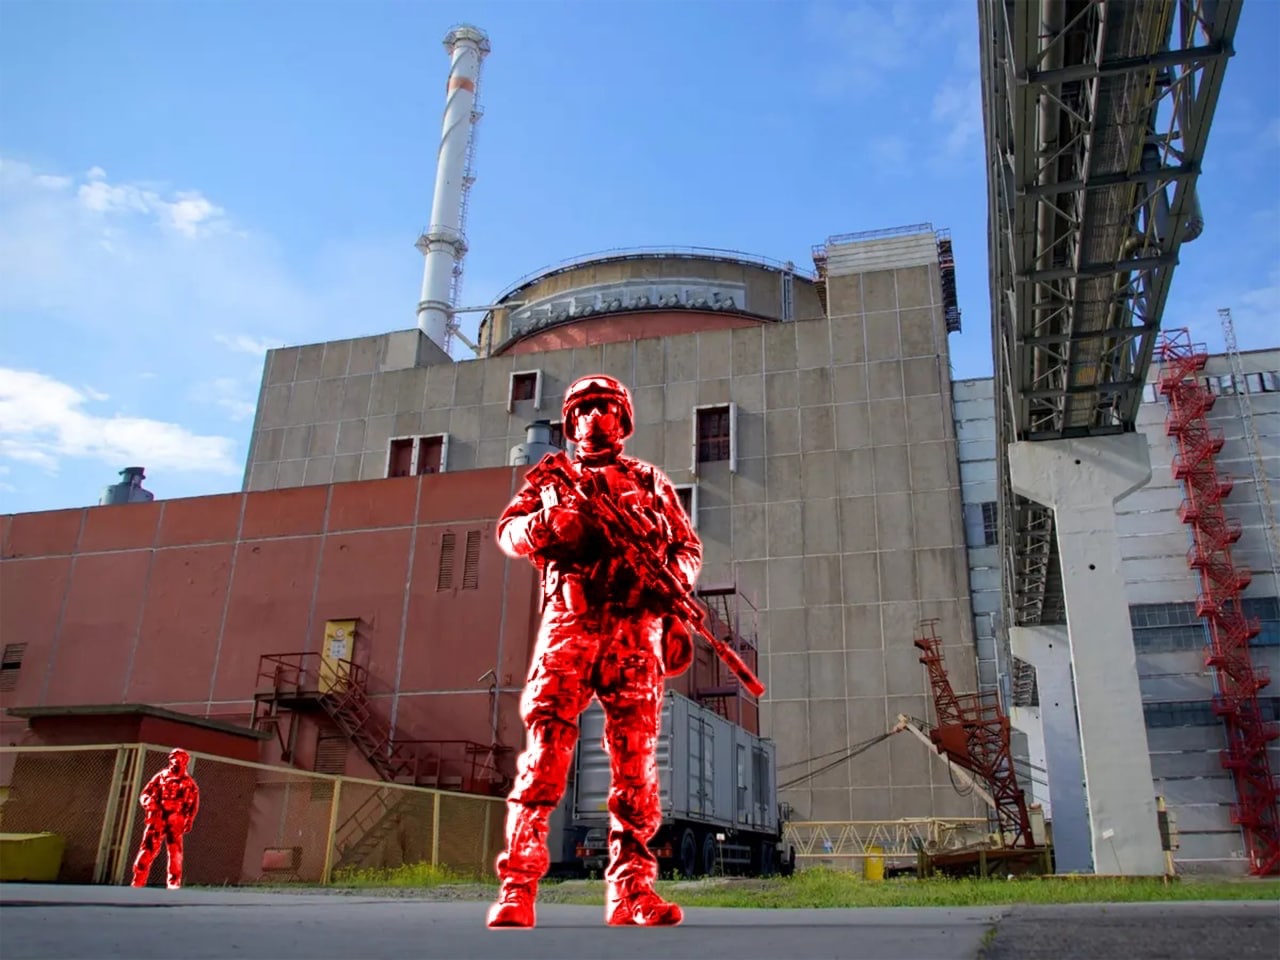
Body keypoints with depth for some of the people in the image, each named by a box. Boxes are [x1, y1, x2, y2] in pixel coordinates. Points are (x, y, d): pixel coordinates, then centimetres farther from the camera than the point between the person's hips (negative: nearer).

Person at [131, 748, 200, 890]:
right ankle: (138, 883, 1)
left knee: (175, 852, -4)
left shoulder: (189, 783, 13)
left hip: (175, 820, 0)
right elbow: (145, 794, 10)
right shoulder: (160, 777, 13)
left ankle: (173, 883, 3)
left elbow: (193, 804, 10)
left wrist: (189, 821, -3)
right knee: (148, 849, -5)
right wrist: (149, 802, -13)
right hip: (157, 818, 0)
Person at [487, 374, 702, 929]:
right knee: (546, 749, -11)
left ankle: (631, 890, 4)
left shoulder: (650, 482, 23)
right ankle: (516, 888, -9)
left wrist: (675, 577, -3)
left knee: (636, 761, -2)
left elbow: (689, 545, 19)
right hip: (569, 623, -1)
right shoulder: (551, 477, 22)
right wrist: (544, 524, -12)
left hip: (635, 630, 1)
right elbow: (507, 530, 11)